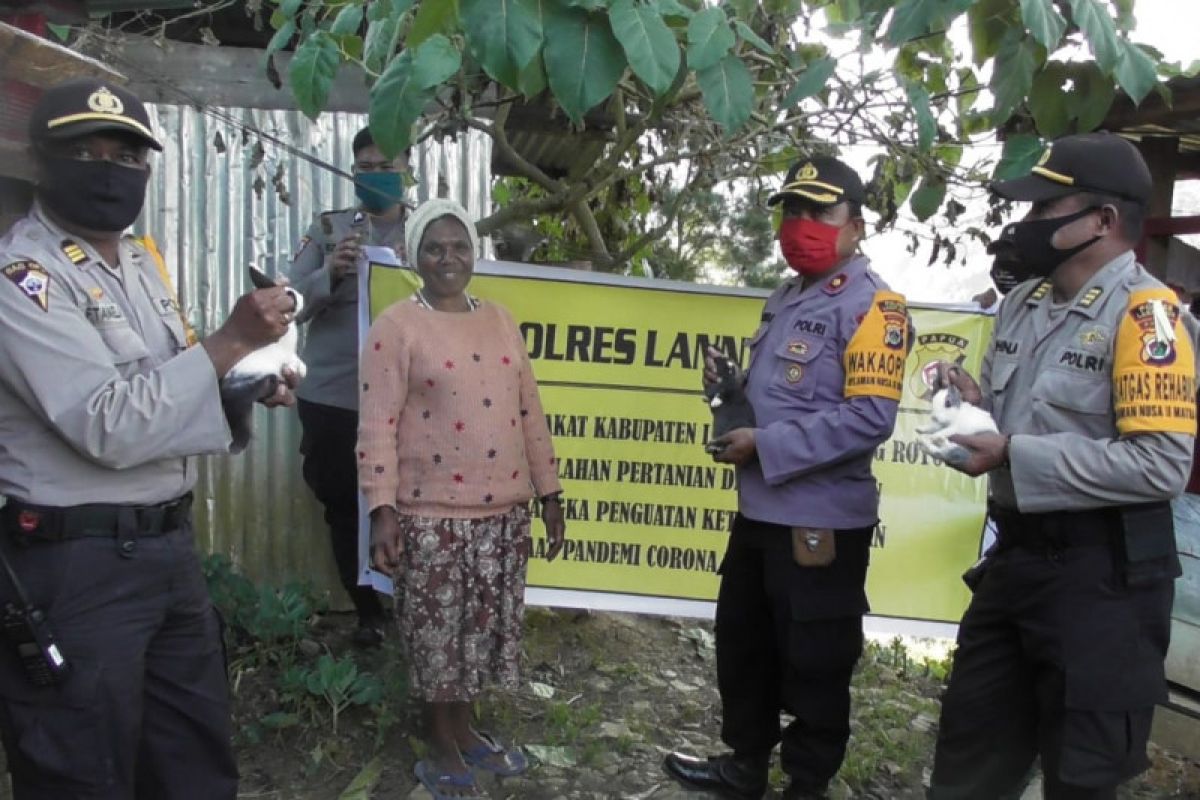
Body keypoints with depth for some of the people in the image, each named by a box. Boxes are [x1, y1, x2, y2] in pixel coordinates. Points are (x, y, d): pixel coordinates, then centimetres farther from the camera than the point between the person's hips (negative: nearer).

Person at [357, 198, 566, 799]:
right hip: (432, 514, -5)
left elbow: (529, 414, 12)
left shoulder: (500, 321, 11)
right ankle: (441, 748, 27)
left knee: (482, 629, 15)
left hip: (504, 510, 5)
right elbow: (377, 427, -10)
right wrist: (382, 511, -17)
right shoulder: (396, 328, -6)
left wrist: (549, 493, 11)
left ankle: (465, 731, 35)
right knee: (438, 632, 7)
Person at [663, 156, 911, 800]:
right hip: (760, 508, 9)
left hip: (820, 520, -9)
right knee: (741, 645, 21)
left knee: (814, 667, 8)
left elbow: (869, 417, -24)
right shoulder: (787, 297, 14)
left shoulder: (872, 305, -14)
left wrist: (764, 445, -23)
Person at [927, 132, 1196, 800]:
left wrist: (1011, 455, -24)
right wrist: (978, 403, -2)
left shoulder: (1145, 314, -17)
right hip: (1014, 553, 8)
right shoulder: (1025, 301, 8)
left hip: (1102, 572, -8)